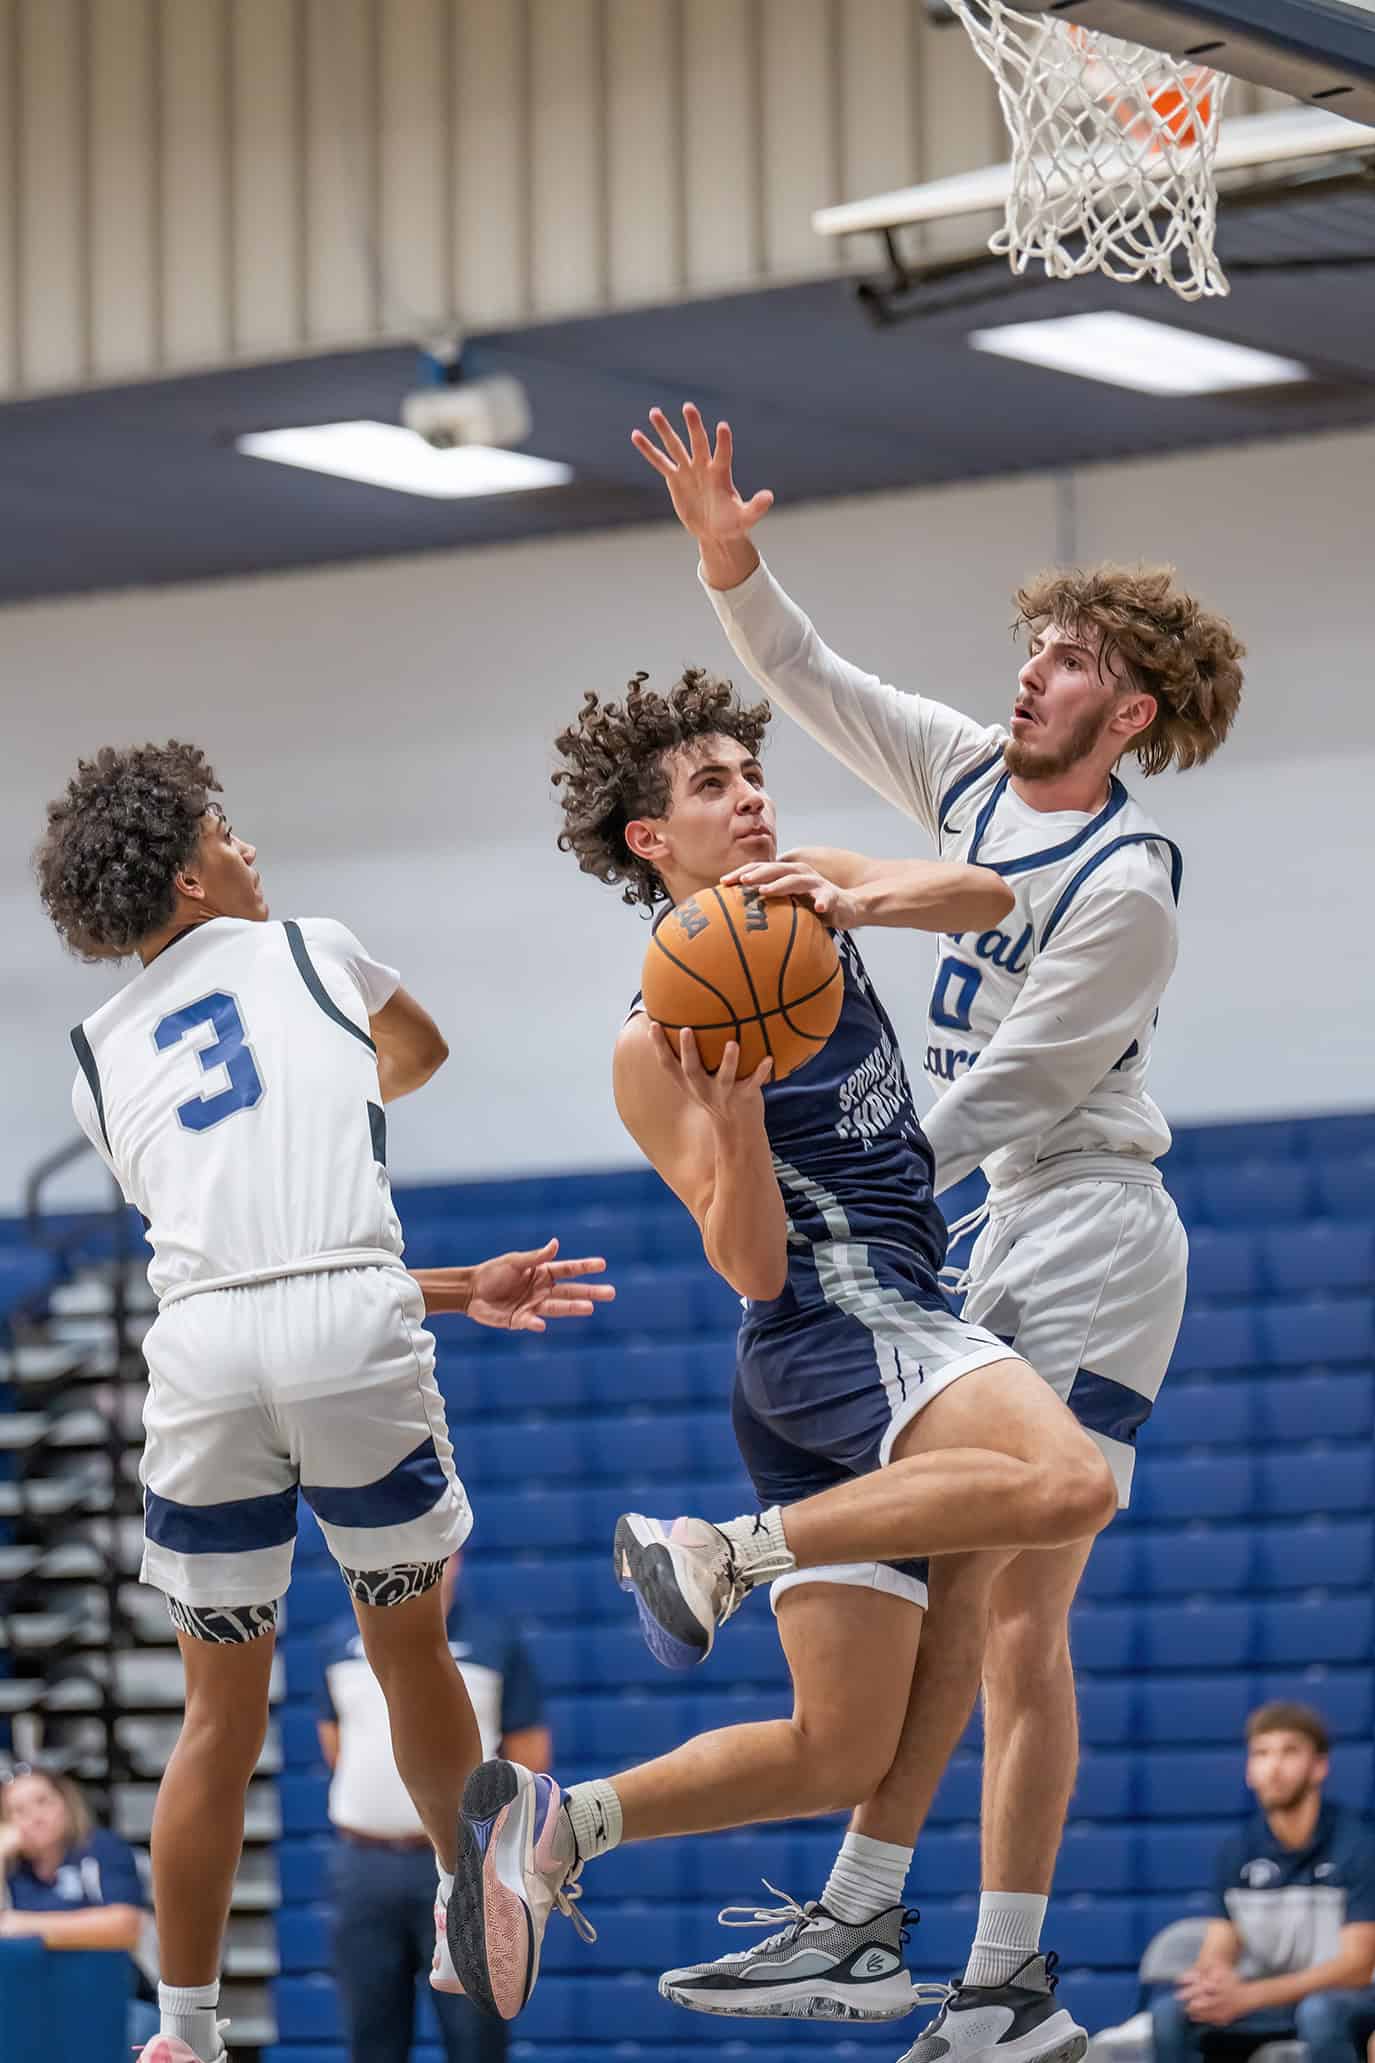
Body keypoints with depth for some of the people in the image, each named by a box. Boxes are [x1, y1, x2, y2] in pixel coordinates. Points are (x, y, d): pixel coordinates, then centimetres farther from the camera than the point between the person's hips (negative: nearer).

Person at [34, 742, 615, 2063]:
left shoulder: (99, 1059, 23)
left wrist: (463, 1293, 24)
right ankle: (467, 1914, 34)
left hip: (200, 1341, 2)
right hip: (351, 1322, -2)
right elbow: (421, 1057, 41)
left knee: (221, 1706, 12)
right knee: (408, 1646, 18)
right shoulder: (313, 950, 17)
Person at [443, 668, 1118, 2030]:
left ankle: (553, 1825, 7)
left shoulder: (805, 897, 13)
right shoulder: (659, 1045, -6)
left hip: (887, 1333, 7)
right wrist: (733, 1113, -28)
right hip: (836, 1318, -7)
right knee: (1066, 1483, -35)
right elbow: (754, 1268, -11)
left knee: (841, 1754, 4)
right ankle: (718, 1549, -25)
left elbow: (985, 896, -4)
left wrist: (852, 904, -22)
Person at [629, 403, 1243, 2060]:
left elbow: (1004, 1089, -17)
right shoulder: (975, 779, 8)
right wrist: (729, 560, -3)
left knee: (1018, 1621, -11)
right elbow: (812, 684, 13)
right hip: (989, 1249, 8)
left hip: (1091, 1248, -8)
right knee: (931, 1599, 4)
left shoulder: (1126, 885, -15)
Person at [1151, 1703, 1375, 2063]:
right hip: (1264, 2004, 4)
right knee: (1170, 2012, -22)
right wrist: (1211, 1983, -27)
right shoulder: (1237, 1850, 2)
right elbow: (1216, 1955, 1)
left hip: (1342, 2002, -4)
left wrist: (1247, 1996, -27)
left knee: (1319, 2012, -38)